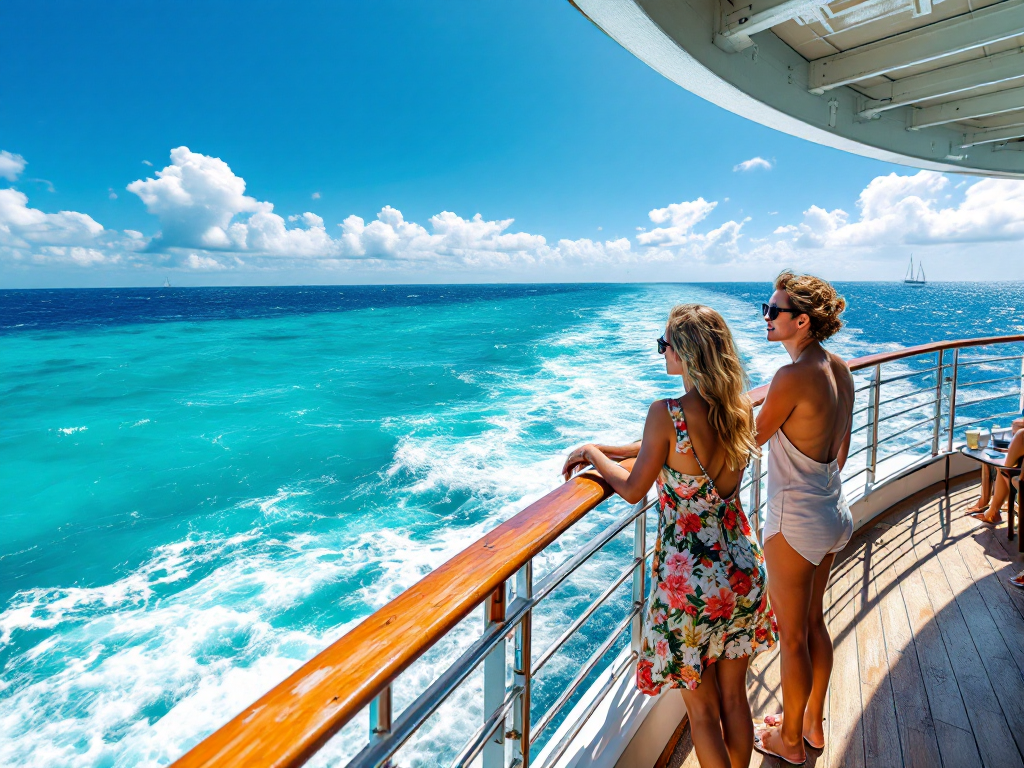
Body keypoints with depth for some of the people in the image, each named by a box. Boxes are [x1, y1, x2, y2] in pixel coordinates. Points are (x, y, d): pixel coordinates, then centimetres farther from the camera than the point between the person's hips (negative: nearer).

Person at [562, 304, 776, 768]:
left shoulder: (668, 413, -23)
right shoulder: (742, 409, -3)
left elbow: (632, 490, -12)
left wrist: (594, 454, 5)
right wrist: (606, 450, 13)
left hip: (689, 581, -6)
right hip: (742, 570, 6)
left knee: (702, 709, 16)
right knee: (734, 696, 25)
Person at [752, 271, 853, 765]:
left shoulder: (793, 377, -25)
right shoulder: (839, 369, 1)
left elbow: (750, 440, -13)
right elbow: (842, 447, 11)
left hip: (795, 523, -9)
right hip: (831, 513, 9)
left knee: (792, 638, 11)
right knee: (814, 622, 24)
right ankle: (813, 723, 43)